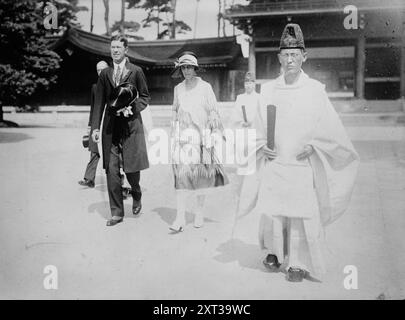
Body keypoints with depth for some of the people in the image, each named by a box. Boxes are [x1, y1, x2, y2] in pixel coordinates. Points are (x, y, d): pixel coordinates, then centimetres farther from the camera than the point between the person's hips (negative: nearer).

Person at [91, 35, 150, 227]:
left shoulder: (136, 71, 3)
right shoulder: (105, 74, 11)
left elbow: (145, 97, 8)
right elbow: (99, 103, 9)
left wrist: (132, 108, -11)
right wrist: (95, 127, 1)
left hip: (131, 124, -2)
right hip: (110, 126, 3)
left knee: (131, 168, -1)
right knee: (111, 170, 0)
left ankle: (136, 196, 32)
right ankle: (117, 213, 10)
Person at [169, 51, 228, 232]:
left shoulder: (205, 87, 1)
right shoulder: (178, 89, 10)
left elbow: (213, 112, 1)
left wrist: (216, 133, -6)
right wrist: (174, 134, 16)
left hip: (201, 136, -1)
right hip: (182, 137, 2)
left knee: (202, 176, 3)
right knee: (181, 175, -7)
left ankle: (199, 211, 23)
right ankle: (180, 218, -6)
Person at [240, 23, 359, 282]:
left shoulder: (315, 90, -1)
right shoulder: (269, 90, 6)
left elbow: (330, 126, 2)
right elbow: (258, 125, 14)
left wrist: (313, 146, -11)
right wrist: (262, 146, -1)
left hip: (302, 164, -2)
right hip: (274, 163, 2)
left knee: (302, 212, -1)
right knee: (272, 211, 3)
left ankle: (299, 263, 14)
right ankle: (275, 252, 26)